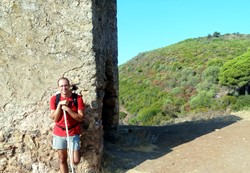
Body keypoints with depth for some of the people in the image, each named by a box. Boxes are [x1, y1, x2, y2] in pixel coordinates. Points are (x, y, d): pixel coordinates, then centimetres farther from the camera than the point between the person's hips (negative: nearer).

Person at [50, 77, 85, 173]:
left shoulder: (78, 98, -8)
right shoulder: (54, 99, -4)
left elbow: (80, 118, -11)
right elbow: (55, 119, -6)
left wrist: (68, 109, -21)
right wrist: (59, 104, -16)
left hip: (73, 133, -1)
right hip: (59, 133, 1)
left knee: (75, 161, -3)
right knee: (62, 160, 9)